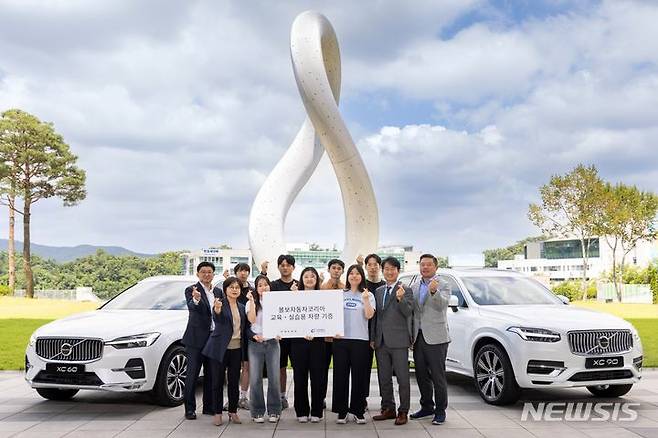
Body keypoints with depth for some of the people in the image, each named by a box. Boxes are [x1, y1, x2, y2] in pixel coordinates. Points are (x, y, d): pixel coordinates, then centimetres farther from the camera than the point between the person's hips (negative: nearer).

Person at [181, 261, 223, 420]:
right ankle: (190, 408, 8)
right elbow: (191, 307, -27)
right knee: (192, 375, 1)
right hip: (196, 339, -5)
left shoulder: (218, 292, 12)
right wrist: (196, 300, -49)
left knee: (211, 374, 12)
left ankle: (209, 406, 21)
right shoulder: (191, 290, -7)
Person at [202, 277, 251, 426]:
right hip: (220, 348, -5)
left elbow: (245, 328, 14)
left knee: (234, 382, 9)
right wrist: (217, 311, -50)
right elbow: (217, 319, -27)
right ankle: (217, 413, 13)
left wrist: (254, 336, -6)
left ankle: (233, 412, 20)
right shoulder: (220, 303, -8)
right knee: (218, 381, 3)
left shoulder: (241, 307, 10)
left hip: (236, 348, 5)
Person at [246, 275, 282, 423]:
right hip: (255, 342, -1)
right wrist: (252, 301, -12)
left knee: (274, 378, -1)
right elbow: (252, 319, -8)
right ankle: (257, 412, 8)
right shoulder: (251, 303, 7)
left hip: (272, 342, 1)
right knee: (255, 379, -2)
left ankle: (274, 411, 10)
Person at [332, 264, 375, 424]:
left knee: (359, 376, 2)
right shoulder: (340, 294, 12)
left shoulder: (368, 295, 7)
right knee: (340, 375, 3)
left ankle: (358, 411, 12)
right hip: (340, 339, 2)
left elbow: (369, 315, -5)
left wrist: (365, 299, -15)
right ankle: (342, 412, 11)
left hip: (360, 339, -2)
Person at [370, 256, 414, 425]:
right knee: (384, 378, 12)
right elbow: (375, 315, 15)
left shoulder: (406, 290, -3)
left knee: (402, 378, 0)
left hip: (398, 341, -6)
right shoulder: (378, 291, 14)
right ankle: (388, 409, 22)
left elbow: (408, 312, -12)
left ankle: (403, 412, 8)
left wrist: (400, 299, -29)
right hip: (381, 341, 6)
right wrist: (373, 338, 11)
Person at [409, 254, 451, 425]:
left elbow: (442, 304, -20)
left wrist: (434, 291, -38)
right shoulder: (414, 287, 13)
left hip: (435, 337, -6)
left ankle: (440, 411, 8)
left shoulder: (443, 286, -2)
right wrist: (410, 335, 9)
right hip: (418, 337, 6)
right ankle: (427, 406, 27)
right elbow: (410, 310, 14)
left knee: (438, 376, -1)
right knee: (421, 375, 14)